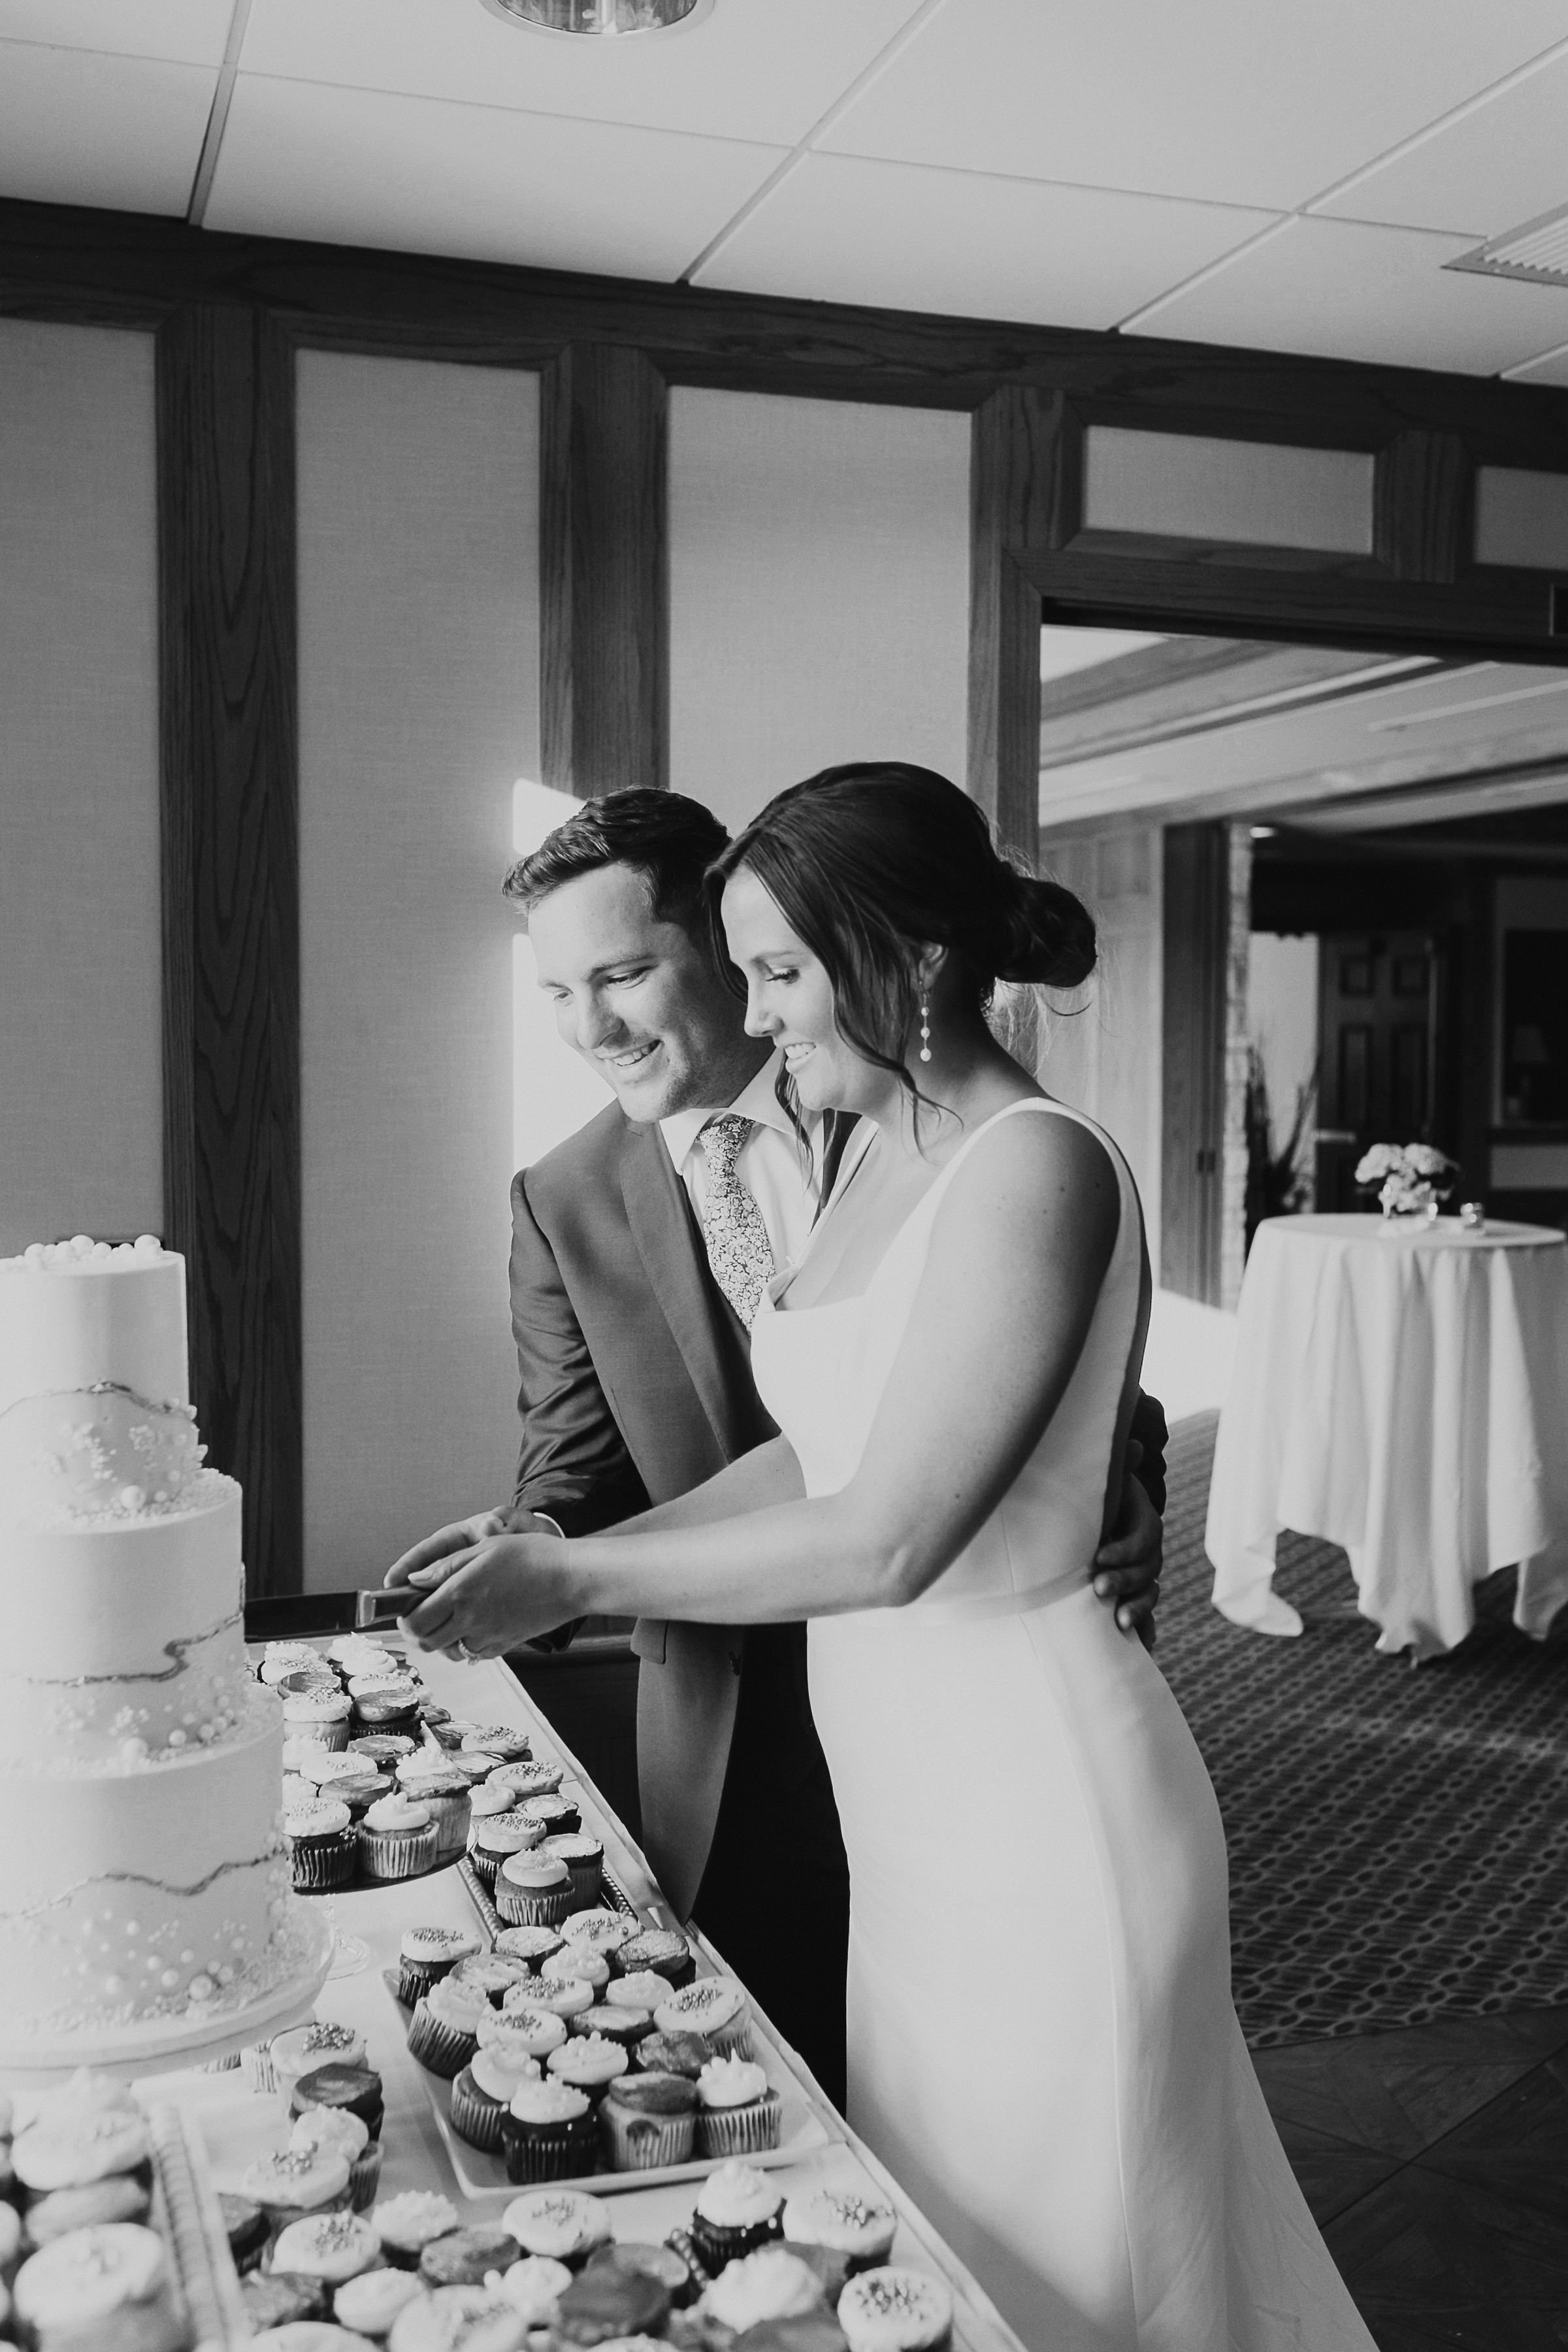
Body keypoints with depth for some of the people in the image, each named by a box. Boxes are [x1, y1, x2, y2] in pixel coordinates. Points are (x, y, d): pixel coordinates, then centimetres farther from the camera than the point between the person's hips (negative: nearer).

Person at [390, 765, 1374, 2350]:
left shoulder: (1034, 1167, -19)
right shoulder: (879, 1159, 8)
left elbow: (887, 1539, -23)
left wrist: (576, 1581, -14)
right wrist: (563, 1565, 3)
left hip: (1036, 1800, -8)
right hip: (912, 1791, 8)